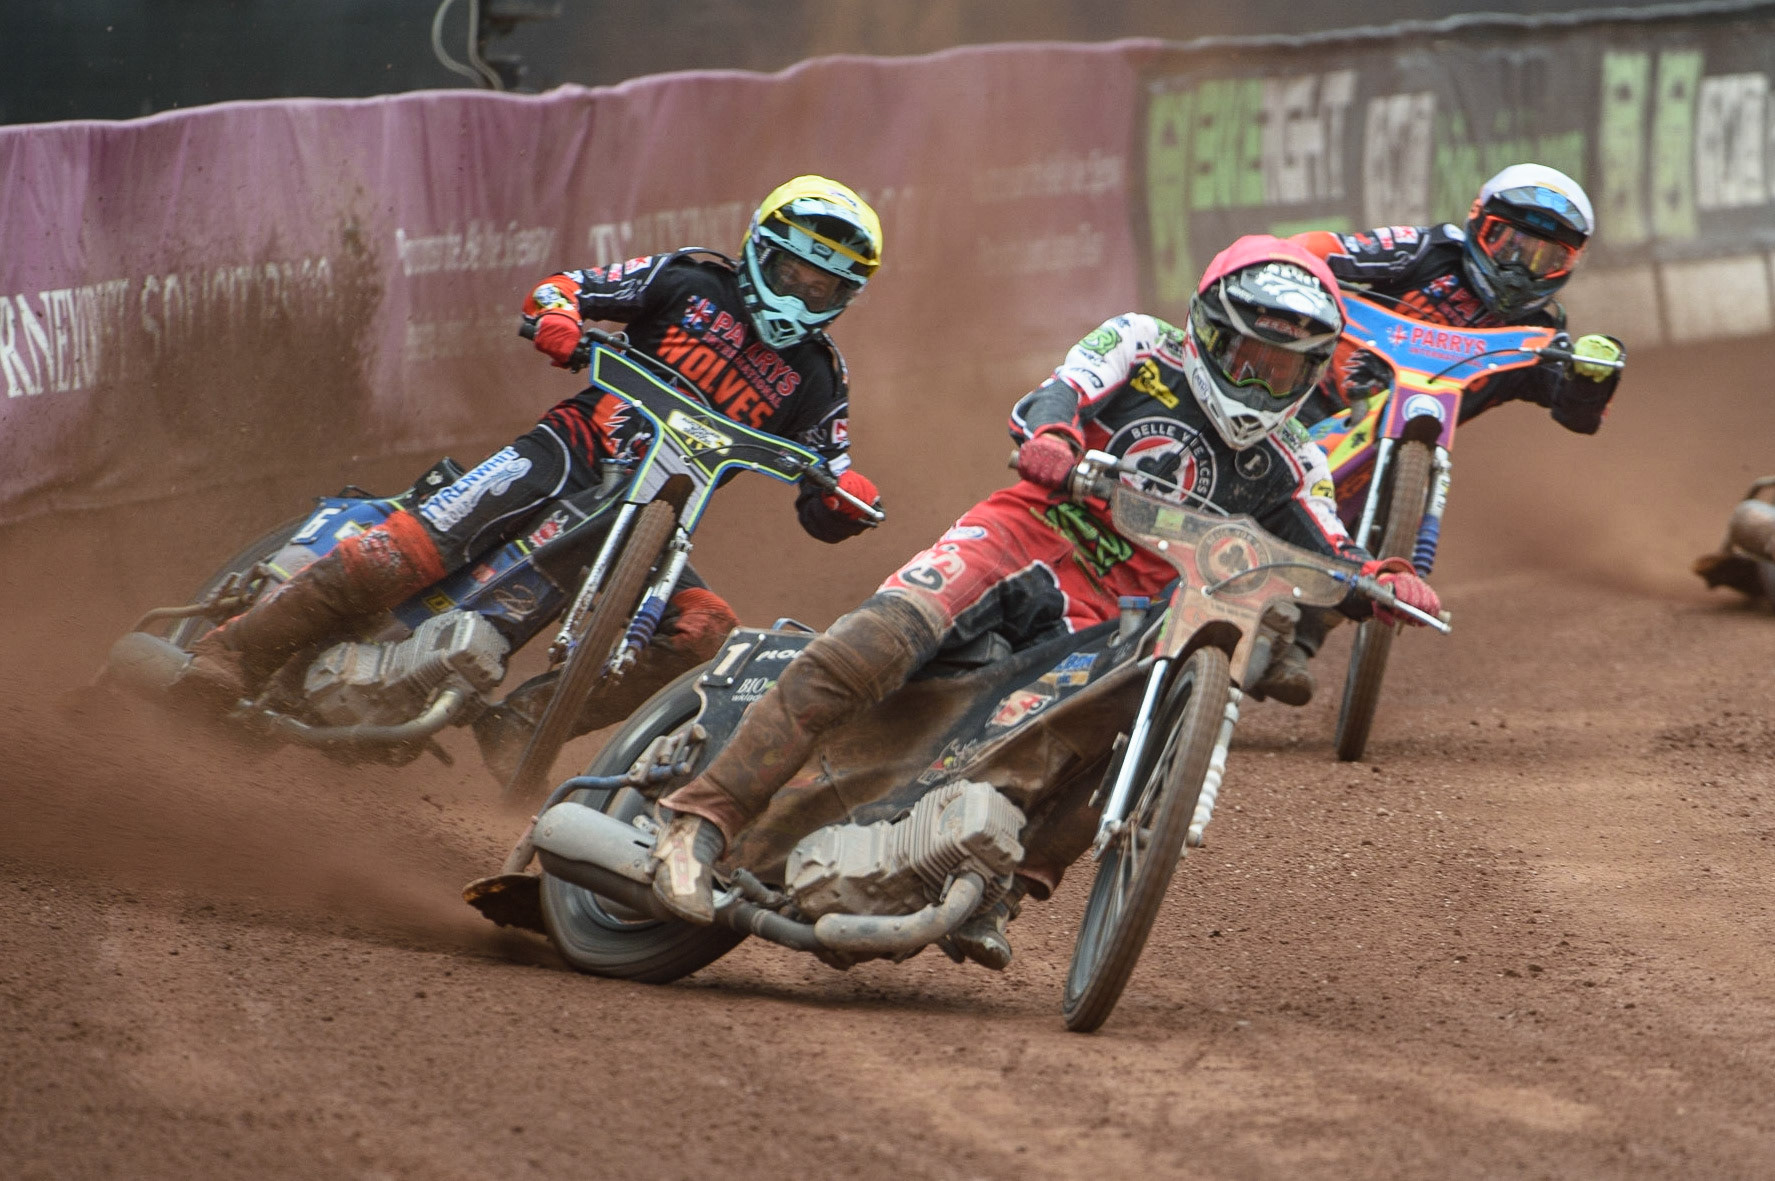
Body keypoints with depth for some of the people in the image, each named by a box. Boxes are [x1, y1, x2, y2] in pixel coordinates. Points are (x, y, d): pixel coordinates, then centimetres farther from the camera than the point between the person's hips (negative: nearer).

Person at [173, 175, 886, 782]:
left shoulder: (815, 380, 13)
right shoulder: (694, 282, 7)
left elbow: (823, 514, 10)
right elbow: (561, 289, 5)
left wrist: (848, 495, -14)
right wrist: (556, 317, -19)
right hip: (578, 450, -3)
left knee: (705, 628, -25)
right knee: (420, 542, -25)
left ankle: (521, 721, -22)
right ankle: (240, 649, -24)